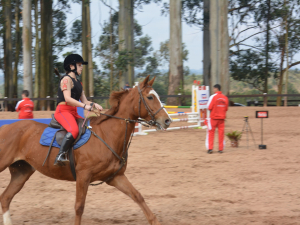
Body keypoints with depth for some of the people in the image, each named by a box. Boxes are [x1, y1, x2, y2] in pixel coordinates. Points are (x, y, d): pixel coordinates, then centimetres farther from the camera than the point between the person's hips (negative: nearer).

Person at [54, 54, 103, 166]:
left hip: (73, 113, 10)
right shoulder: (67, 79, -6)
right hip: (62, 111, -10)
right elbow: (67, 98, -19)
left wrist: (94, 104, -3)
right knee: (74, 129, -34)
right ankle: (60, 155, -37)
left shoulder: (78, 82, 22)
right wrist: (85, 105, -27)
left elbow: (84, 100, 17)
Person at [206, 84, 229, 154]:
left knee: (210, 133, 3)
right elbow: (226, 108, 9)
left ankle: (210, 148, -4)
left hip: (213, 117, -4)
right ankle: (221, 149, 6)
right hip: (222, 118, 4)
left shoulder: (213, 97, -12)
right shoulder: (225, 98, 4)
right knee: (221, 133, 7)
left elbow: (209, 107, -12)